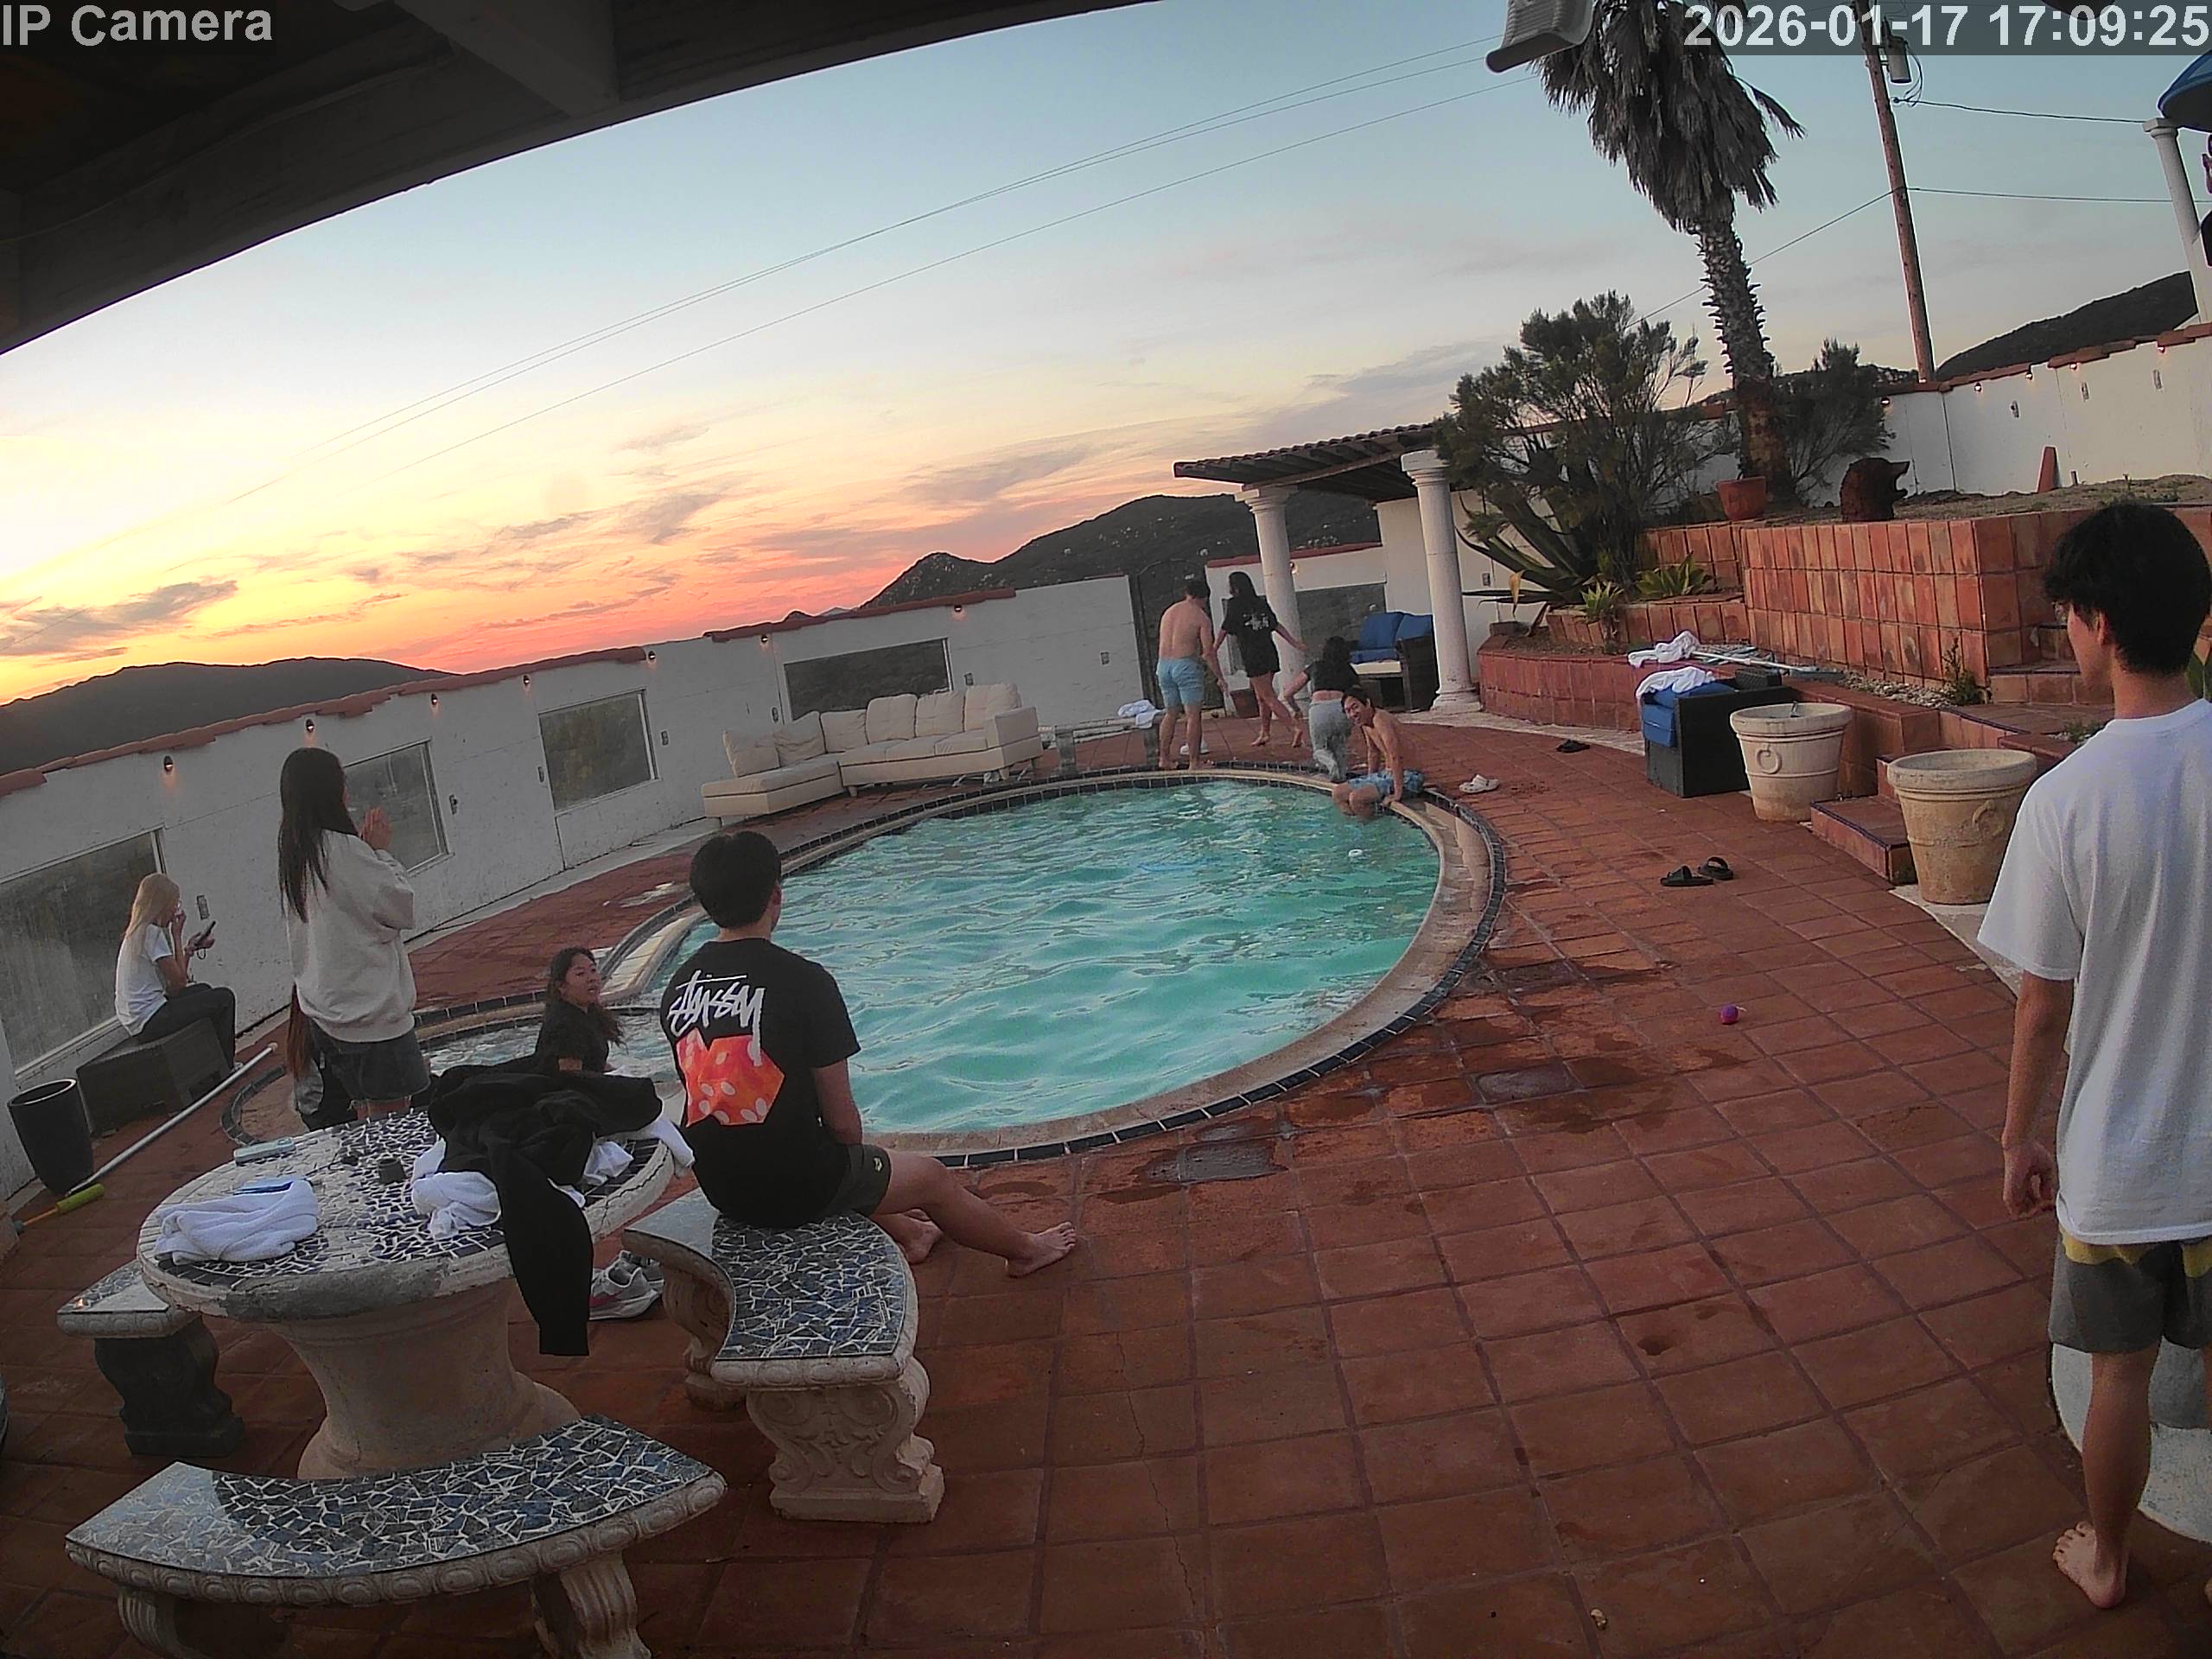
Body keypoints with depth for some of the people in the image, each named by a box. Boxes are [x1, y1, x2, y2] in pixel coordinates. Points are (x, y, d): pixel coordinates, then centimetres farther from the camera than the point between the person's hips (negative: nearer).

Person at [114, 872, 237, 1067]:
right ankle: (225, 1072, 6)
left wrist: (190, 948, 4)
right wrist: (177, 935, -9)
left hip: (135, 1020, 10)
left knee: (203, 991, 28)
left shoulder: (137, 931, 13)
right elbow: (179, 981, -15)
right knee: (224, 998, -4)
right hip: (149, 1022, -10)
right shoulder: (152, 932, -17)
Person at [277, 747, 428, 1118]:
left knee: (368, 1109, 18)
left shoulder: (292, 854, 8)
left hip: (324, 1009, 9)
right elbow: (402, 908, -14)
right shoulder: (340, 849, -19)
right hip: (369, 1009, -9)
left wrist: (367, 848, 6)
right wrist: (382, 851, -3)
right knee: (392, 1116, -3)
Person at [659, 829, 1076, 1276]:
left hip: (720, 1187, 6)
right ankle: (1027, 1250, 42)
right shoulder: (802, 981, -20)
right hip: (797, 1188, -6)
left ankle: (903, 1234, 57)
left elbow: (709, 1092, 10)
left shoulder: (678, 987, -2)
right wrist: (860, 1161, 8)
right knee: (935, 1178, 19)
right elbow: (841, 1119, -16)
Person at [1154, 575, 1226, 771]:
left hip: (1164, 665, 6)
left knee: (1171, 713, 15)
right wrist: (1219, 677, -1)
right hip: (1186, 665, -6)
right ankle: (1195, 760, -3)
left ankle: (1164, 758, 15)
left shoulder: (1168, 612, 13)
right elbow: (1209, 652, -10)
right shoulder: (1202, 618, -6)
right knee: (1194, 714, -2)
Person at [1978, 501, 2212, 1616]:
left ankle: (2105, 1558, 39)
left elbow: (2045, 1005, -12)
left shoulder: (2067, 798, -20)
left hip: (2119, 1157, -2)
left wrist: (2020, 1140, 2)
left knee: (2121, 1370, 17)